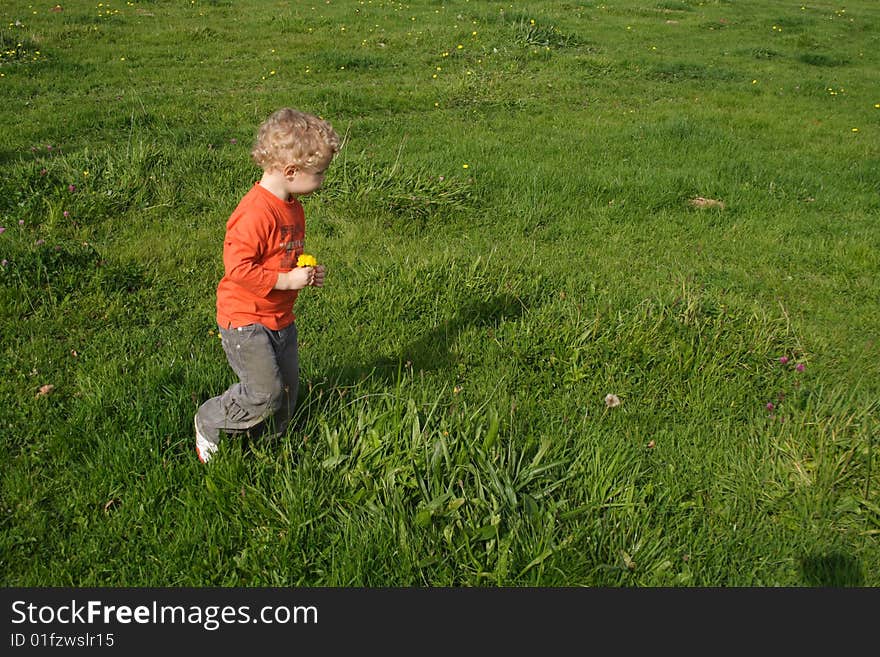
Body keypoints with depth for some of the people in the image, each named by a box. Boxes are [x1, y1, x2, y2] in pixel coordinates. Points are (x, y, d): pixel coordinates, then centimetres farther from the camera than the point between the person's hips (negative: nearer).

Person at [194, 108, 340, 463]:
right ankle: (208, 423, 15)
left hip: (281, 319, 9)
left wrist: (308, 272, 4)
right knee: (265, 392, -10)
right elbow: (238, 267, -27)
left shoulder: (293, 207, 7)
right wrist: (285, 280, -23)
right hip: (245, 320, -9)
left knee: (287, 392, 13)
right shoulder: (255, 213, -25)